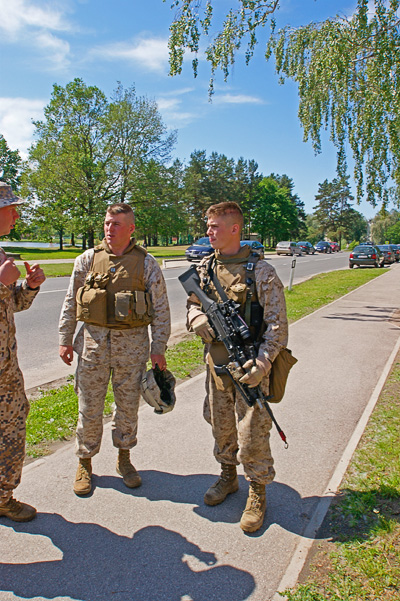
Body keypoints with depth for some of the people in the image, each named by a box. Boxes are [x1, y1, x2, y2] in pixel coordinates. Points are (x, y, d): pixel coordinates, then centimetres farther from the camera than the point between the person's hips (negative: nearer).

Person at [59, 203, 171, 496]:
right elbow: (70, 303, 8)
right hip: (93, 342, 1)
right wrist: (65, 339, 6)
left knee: (128, 406, 11)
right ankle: (85, 463, 27)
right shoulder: (88, 259, 3)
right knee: (89, 407, 7)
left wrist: (158, 347, -3)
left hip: (132, 343, -1)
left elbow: (161, 308, 0)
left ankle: (124, 458, 32)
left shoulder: (147, 263, -2)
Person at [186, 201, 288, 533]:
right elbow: (193, 304, 16)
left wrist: (262, 364, -22)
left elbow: (277, 324, -13)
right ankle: (228, 477, 42)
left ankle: (258, 495, 25)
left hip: (249, 365, -5)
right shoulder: (205, 267, 4)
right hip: (216, 362, 6)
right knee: (221, 426, 19)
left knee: (252, 433, 3)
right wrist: (200, 321, -8)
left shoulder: (260, 270, -13)